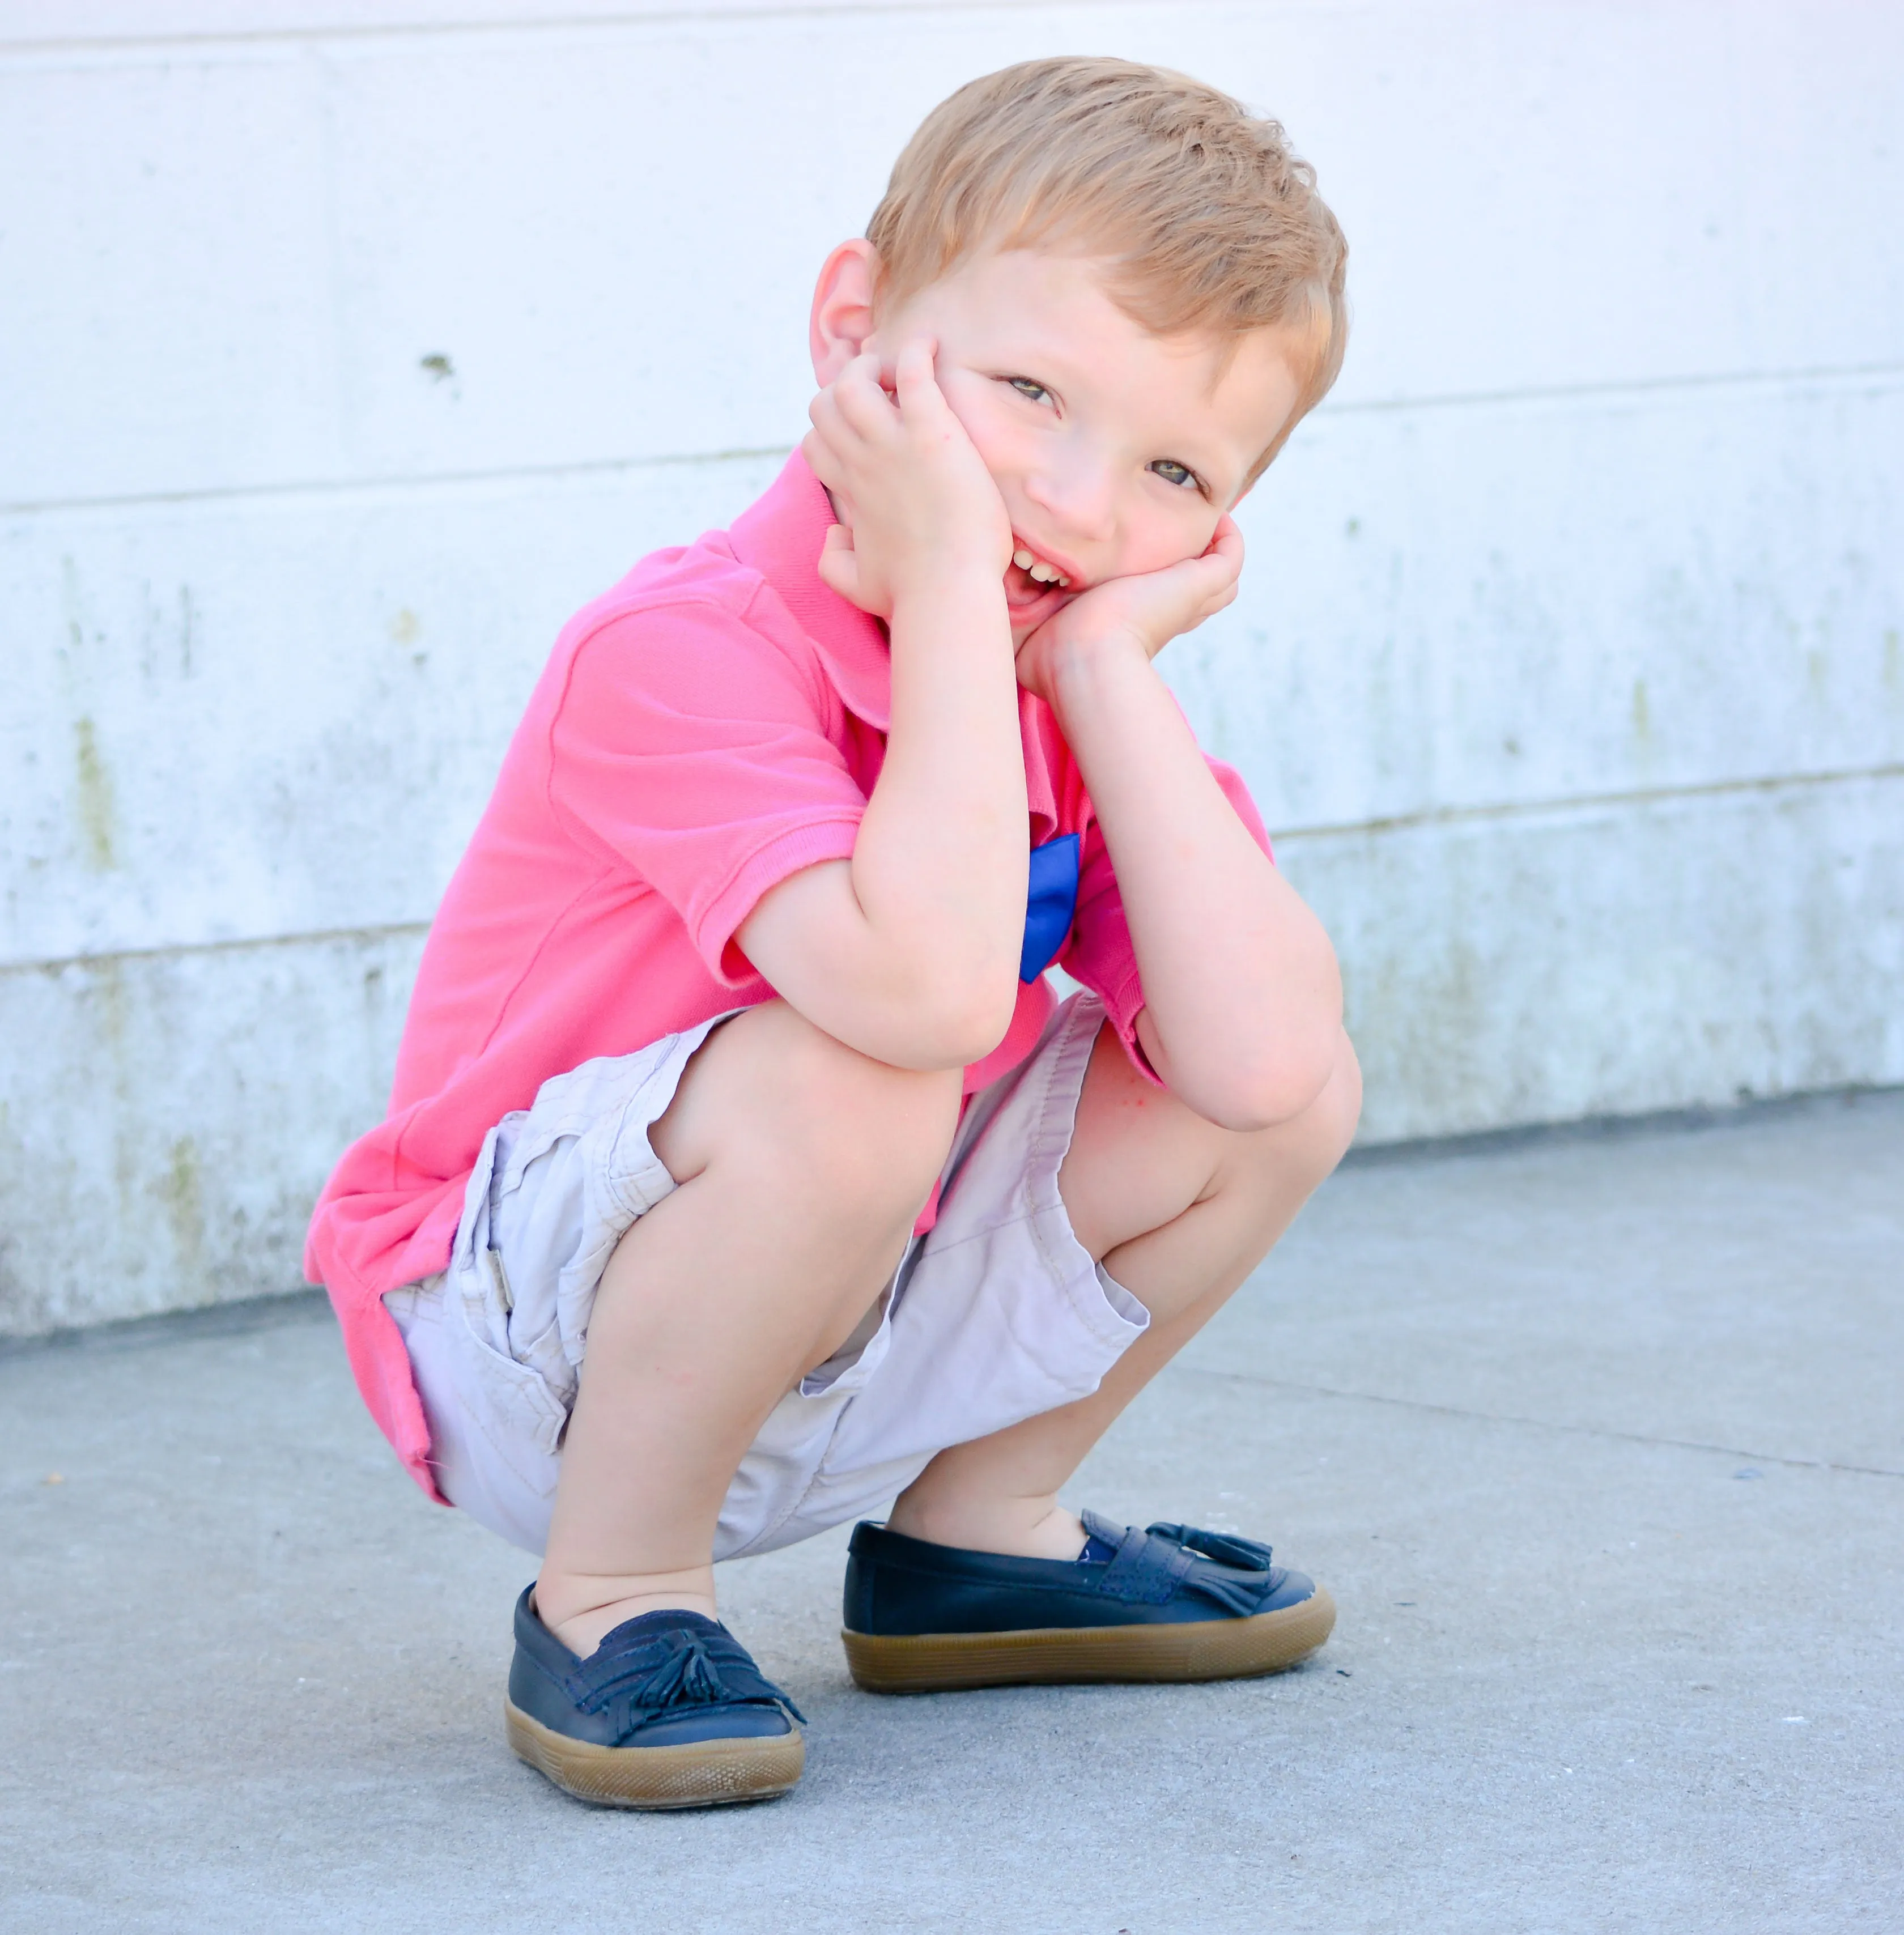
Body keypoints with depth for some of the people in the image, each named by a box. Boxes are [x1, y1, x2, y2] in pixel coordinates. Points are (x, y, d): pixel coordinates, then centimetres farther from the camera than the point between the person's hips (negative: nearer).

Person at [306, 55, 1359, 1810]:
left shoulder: (1079, 687, -3)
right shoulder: (685, 653, -27)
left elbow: (1260, 1060, -19)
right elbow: (926, 991, -43)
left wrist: (1107, 668, -20)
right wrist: (947, 584, -34)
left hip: (839, 1328, 8)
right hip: (515, 1344, -7)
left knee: (1287, 1094, -4)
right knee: (843, 1085, -36)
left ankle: (975, 1533, 15)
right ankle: (610, 1598, -14)